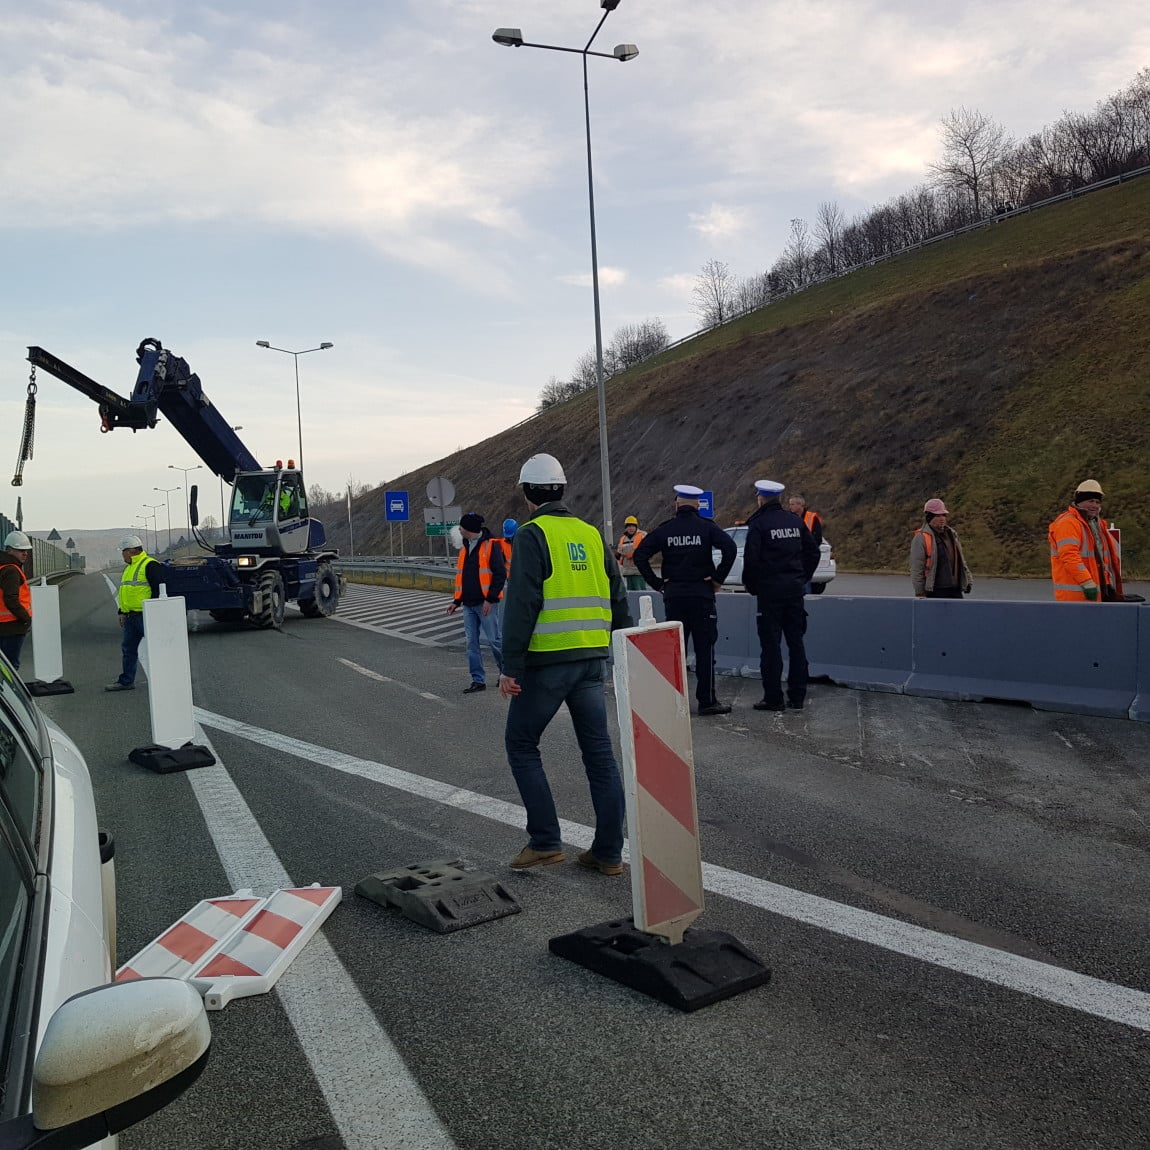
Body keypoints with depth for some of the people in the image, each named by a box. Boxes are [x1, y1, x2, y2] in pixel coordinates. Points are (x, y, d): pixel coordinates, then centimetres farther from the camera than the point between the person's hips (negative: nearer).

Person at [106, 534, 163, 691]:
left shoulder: (150, 565, -11)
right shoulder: (128, 568, 19)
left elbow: (158, 590, -16)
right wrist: (122, 612, 19)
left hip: (145, 616, -9)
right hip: (130, 617, 9)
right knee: (128, 648, 11)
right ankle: (126, 681, 18)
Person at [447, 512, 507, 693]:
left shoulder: (491, 545, -9)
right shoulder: (464, 548, 16)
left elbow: (500, 574, -14)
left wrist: (490, 599, -18)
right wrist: (457, 601, 17)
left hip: (486, 603, -7)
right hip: (469, 605, 7)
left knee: (494, 640, -2)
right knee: (471, 643, 5)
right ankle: (478, 680, 10)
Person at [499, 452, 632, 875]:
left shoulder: (532, 534, -7)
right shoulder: (591, 534, 13)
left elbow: (521, 603, -16)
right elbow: (618, 599, 15)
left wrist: (510, 665, -14)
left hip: (547, 661, -6)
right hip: (592, 660, 6)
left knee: (521, 744, 10)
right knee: (599, 752, 9)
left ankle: (545, 841, 9)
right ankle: (608, 852, 15)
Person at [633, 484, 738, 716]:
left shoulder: (665, 530, 4)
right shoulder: (706, 527, -1)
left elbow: (639, 555, -1)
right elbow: (730, 548, -16)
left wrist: (657, 583, 2)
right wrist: (718, 578, -8)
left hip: (673, 596, 2)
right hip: (702, 595, -2)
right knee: (704, 649, 2)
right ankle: (707, 701, 3)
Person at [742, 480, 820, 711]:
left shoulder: (758, 524, -10)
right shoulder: (796, 521, 8)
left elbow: (751, 559, -15)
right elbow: (813, 552, 12)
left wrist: (751, 585, -1)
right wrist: (803, 578, 17)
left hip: (769, 590, -5)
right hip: (795, 589, 5)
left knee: (770, 645, 0)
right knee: (796, 642, 11)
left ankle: (773, 698, 3)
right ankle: (797, 697, 16)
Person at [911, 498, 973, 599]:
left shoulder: (952, 534, 16)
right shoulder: (921, 538, -8)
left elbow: (960, 560, 25)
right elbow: (916, 568, -11)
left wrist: (968, 580, 16)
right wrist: (919, 593, -14)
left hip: (955, 589, 7)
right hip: (935, 591, -7)